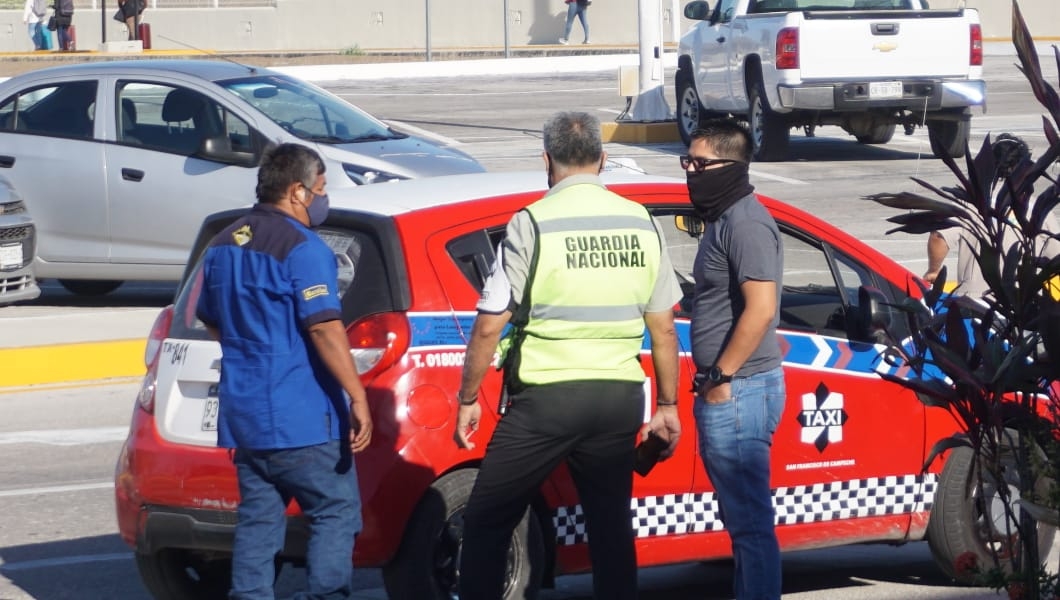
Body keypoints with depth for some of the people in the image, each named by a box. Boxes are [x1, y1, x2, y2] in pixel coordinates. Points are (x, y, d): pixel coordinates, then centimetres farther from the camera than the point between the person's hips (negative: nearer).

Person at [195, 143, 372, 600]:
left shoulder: (223, 244, 13)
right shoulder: (302, 247, -14)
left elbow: (209, 318, 24)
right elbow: (324, 328, -21)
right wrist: (358, 397, -19)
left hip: (242, 413, 8)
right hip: (300, 417, -8)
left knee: (257, 519, 9)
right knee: (335, 512, 0)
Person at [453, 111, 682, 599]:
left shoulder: (532, 224, -8)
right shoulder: (641, 224, 5)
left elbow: (489, 326, -8)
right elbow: (663, 328, 8)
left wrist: (468, 399, 3)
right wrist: (667, 405, 17)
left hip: (547, 395, -4)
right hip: (618, 397, 4)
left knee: (487, 521, 5)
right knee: (611, 526, 12)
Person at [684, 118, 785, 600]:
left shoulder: (745, 224, -15)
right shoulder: (723, 219, 16)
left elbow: (761, 308, -23)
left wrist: (722, 377, -19)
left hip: (738, 392, -11)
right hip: (724, 393, 11)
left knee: (750, 521, -8)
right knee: (742, 518, 15)